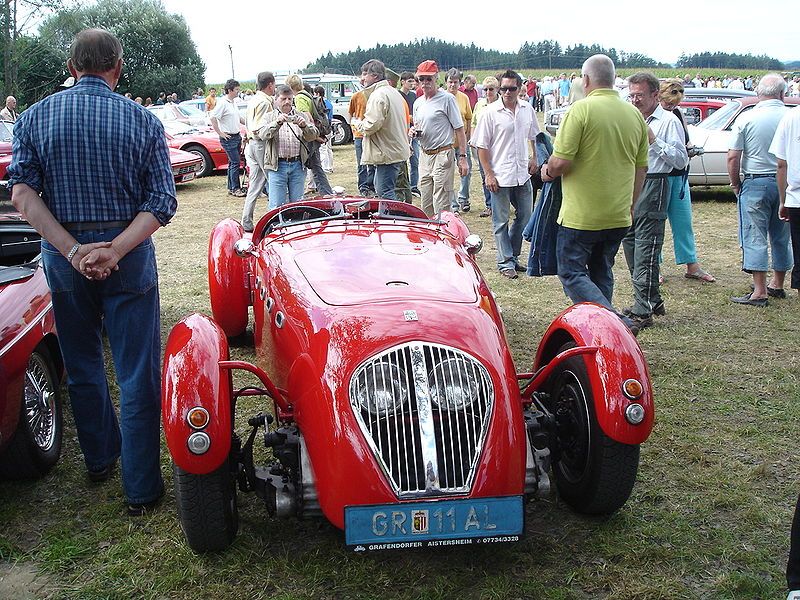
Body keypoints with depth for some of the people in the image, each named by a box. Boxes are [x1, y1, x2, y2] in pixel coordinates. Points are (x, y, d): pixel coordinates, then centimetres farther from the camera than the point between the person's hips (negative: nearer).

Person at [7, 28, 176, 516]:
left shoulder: (34, 117, 0)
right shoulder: (142, 120, -4)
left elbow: (22, 191, -10)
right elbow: (162, 202, -12)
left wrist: (72, 249, -16)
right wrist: (113, 250, -19)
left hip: (62, 256, 3)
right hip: (129, 255, -2)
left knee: (82, 366, 21)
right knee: (138, 375, 4)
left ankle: (101, 458, 37)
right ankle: (141, 489, 8)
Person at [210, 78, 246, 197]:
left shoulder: (233, 102, 14)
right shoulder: (223, 103, -15)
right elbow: (213, 118, -21)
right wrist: (220, 133, -19)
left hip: (237, 136, 9)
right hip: (228, 138, -9)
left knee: (233, 162, 12)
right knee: (235, 163, -10)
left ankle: (231, 188, 18)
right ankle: (235, 189, -6)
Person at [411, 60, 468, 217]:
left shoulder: (447, 99, -7)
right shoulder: (418, 103, 13)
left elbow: (459, 130, -7)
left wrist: (462, 157, -13)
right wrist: (413, 130, 1)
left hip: (443, 154, -7)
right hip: (424, 155, 7)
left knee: (441, 207, -9)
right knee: (426, 206, 12)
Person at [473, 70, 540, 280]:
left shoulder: (528, 109, 5)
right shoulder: (491, 112, -10)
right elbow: (482, 146, -8)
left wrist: (534, 158, 13)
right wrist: (488, 174, -12)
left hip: (522, 174, 5)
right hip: (500, 175, -5)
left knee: (525, 217, 12)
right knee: (501, 221, 2)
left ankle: (511, 256, 28)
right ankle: (506, 262, 12)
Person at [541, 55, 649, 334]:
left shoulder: (581, 109, -13)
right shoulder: (635, 114, 7)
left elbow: (560, 163, -17)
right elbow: (641, 167, 13)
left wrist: (548, 171, 5)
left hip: (581, 214, -7)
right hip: (619, 216, 7)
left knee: (572, 274, 0)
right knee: (601, 274, 18)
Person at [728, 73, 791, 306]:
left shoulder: (747, 118, -8)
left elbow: (733, 157, -9)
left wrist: (735, 183, 5)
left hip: (756, 183, -3)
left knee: (755, 237, 0)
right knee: (782, 237, 16)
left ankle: (759, 292, -2)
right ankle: (777, 285, 28)